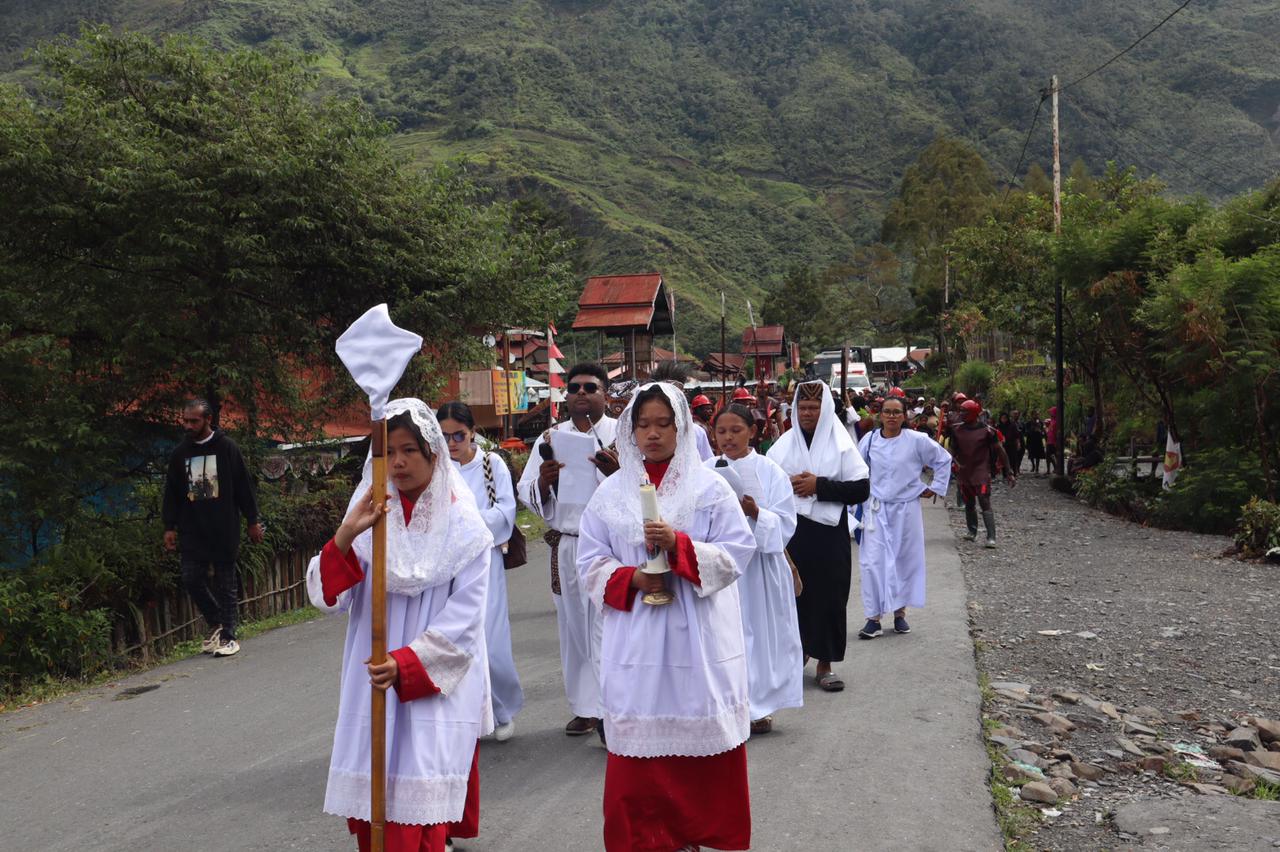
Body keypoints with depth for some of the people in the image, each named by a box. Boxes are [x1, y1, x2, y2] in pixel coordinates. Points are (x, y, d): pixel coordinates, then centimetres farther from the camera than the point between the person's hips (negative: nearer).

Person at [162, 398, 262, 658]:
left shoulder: (227, 448, -1)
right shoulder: (180, 453, 8)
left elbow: (244, 487, 1)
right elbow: (171, 493, 14)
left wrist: (252, 521, 1)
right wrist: (169, 526, 8)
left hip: (224, 530, -3)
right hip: (192, 531, 3)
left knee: (225, 583, 2)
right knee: (191, 579, -1)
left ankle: (228, 636, 10)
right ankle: (217, 625, 19)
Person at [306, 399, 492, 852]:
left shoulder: (463, 524, -6)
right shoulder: (367, 515, 3)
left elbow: (463, 618, -8)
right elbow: (329, 599, -4)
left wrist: (406, 663, -17)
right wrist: (344, 536, -19)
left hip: (435, 683, -3)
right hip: (373, 683, 3)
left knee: (419, 808, -4)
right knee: (369, 804, 7)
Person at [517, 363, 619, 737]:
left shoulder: (623, 434, 3)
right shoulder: (550, 438, 11)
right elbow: (528, 497, 9)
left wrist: (618, 473, -23)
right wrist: (543, 482, -13)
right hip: (566, 547, 4)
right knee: (574, 628, 9)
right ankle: (586, 707, 22)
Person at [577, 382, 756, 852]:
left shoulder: (710, 487, -1)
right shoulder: (611, 492, 5)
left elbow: (736, 553, -5)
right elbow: (591, 562, 6)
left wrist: (679, 545, -19)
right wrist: (632, 579, -12)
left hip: (699, 634, -1)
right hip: (635, 633, 2)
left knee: (702, 731, 4)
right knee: (639, 734, 5)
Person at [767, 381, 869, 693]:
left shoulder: (841, 444, 1)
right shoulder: (783, 444, 7)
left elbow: (861, 489, -6)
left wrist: (819, 486, -14)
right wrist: (787, 485, -10)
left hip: (829, 535, -1)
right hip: (790, 531, 2)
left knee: (829, 597, 1)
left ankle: (825, 662, 13)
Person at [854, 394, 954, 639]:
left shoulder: (917, 441, -6)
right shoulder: (869, 440, -1)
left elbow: (943, 459, 8)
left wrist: (935, 488, 6)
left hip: (906, 509, 0)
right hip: (876, 510, 0)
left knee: (905, 560, 8)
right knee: (873, 561, -5)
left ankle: (900, 612, 23)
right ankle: (874, 617, 1)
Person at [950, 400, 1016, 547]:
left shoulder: (986, 430, -9)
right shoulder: (957, 430, 4)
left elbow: (999, 451, -5)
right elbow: (953, 449, 17)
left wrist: (1008, 472, -6)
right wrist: (956, 462, -2)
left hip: (982, 474, -5)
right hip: (964, 473, 5)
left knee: (985, 504, -11)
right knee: (968, 504, 15)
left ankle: (991, 537, -12)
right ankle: (972, 531, 30)